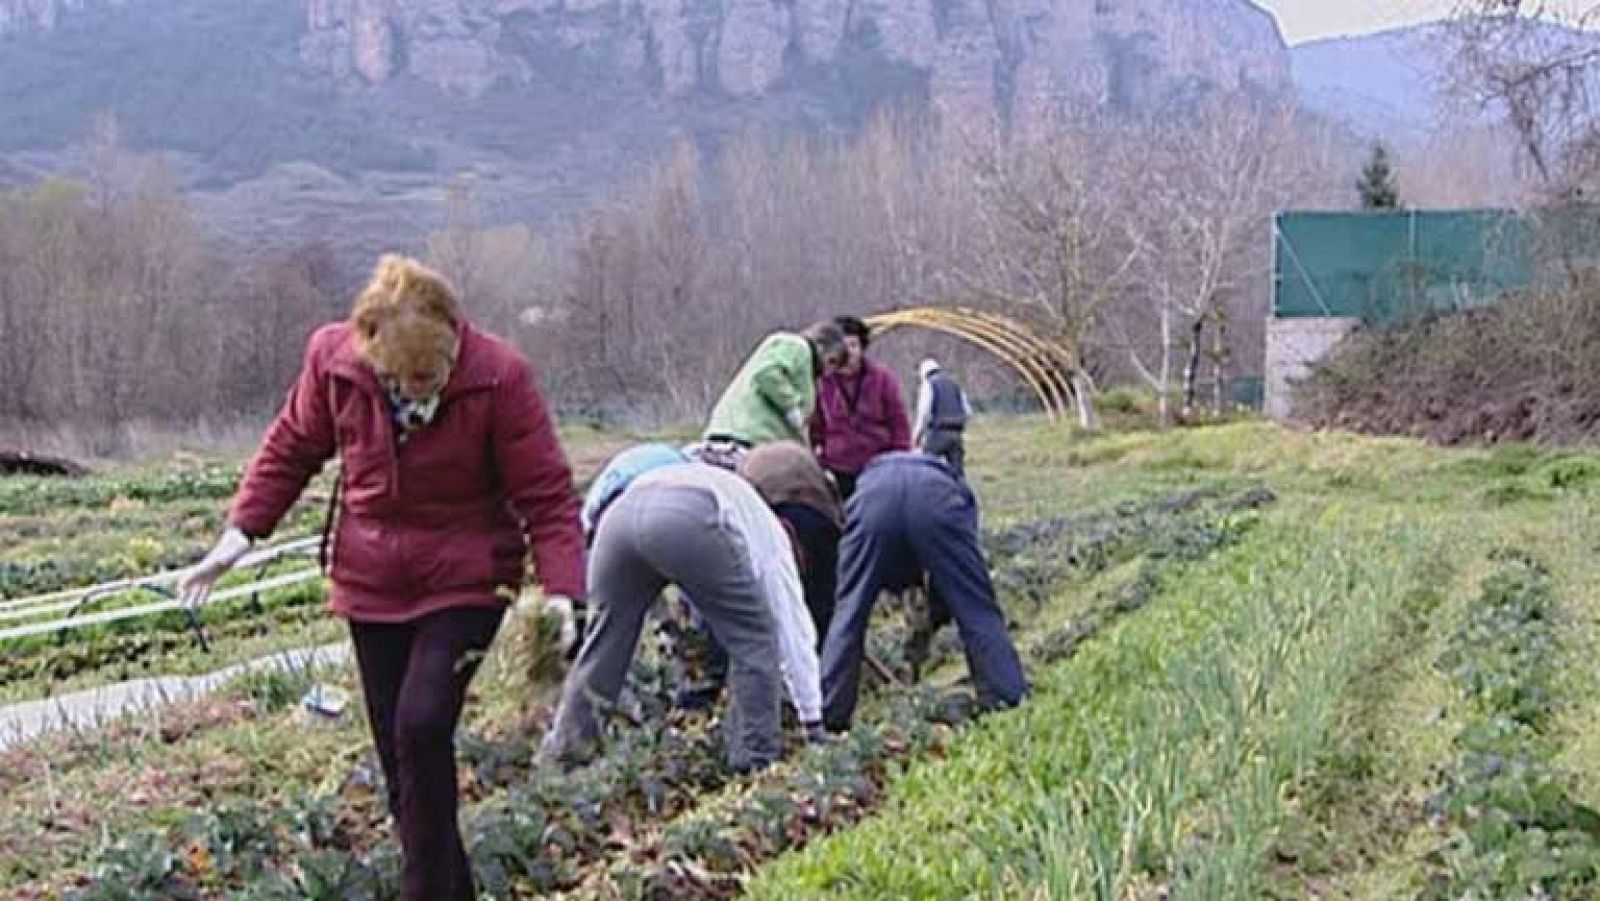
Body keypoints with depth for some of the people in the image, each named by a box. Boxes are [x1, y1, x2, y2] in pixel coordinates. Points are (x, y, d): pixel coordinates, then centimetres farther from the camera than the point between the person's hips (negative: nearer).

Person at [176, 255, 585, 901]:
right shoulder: (332, 357, -12)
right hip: (371, 584, 4)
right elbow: (290, 450, 6)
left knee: (423, 726, -19)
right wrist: (239, 535, -1)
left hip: (465, 582, -4)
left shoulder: (500, 376, -20)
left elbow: (547, 496, -15)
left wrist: (562, 595, -27)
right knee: (396, 747, 6)